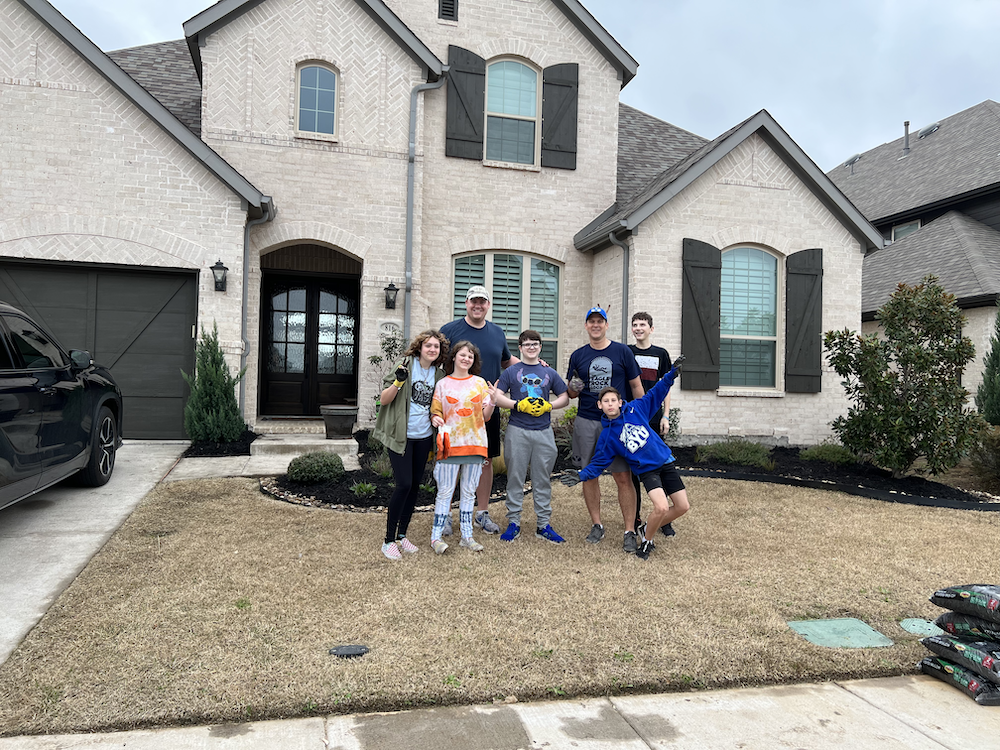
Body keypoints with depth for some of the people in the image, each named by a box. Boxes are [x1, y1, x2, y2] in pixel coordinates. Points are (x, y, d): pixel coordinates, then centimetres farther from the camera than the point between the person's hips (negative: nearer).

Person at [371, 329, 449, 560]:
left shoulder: (439, 374, 7)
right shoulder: (406, 365, -7)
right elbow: (384, 399, -9)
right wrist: (398, 382, -25)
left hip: (423, 437, 5)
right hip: (400, 436, -5)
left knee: (415, 486, 9)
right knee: (404, 484, -12)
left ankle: (402, 535, 23)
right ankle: (388, 540, 1)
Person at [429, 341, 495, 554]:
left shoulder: (479, 383, 10)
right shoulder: (443, 384, 6)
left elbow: (485, 416, 10)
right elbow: (436, 411, 8)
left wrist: (492, 402, -9)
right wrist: (436, 419, -14)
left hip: (474, 444, 2)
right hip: (450, 443, -2)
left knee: (469, 492, 9)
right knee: (445, 492, -3)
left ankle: (466, 536, 17)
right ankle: (436, 537, 4)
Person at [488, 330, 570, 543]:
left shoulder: (549, 373, 12)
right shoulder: (511, 372, 5)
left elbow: (564, 397, 14)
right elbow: (498, 397, -1)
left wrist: (549, 405, -4)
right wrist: (518, 405, -14)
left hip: (544, 432, 2)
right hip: (517, 431, -2)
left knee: (542, 479, 7)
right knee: (515, 478, 3)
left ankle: (543, 524, 15)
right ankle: (513, 522, 13)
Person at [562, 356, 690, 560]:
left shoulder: (636, 409, -1)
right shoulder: (607, 435, -5)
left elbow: (657, 392, 9)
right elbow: (598, 463, -2)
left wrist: (673, 372, 2)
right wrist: (581, 475, -18)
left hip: (666, 462, 4)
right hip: (647, 470, -4)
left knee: (682, 507, 3)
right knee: (661, 507, -25)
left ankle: (646, 530, 25)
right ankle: (645, 541, 3)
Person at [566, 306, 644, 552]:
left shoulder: (622, 352, 3)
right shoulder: (578, 356, 9)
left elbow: (636, 386, 7)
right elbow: (571, 394, 15)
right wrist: (574, 388, -9)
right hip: (585, 422, 3)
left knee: (623, 477, -5)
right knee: (589, 475, 7)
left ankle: (629, 531, 2)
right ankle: (597, 525, 21)